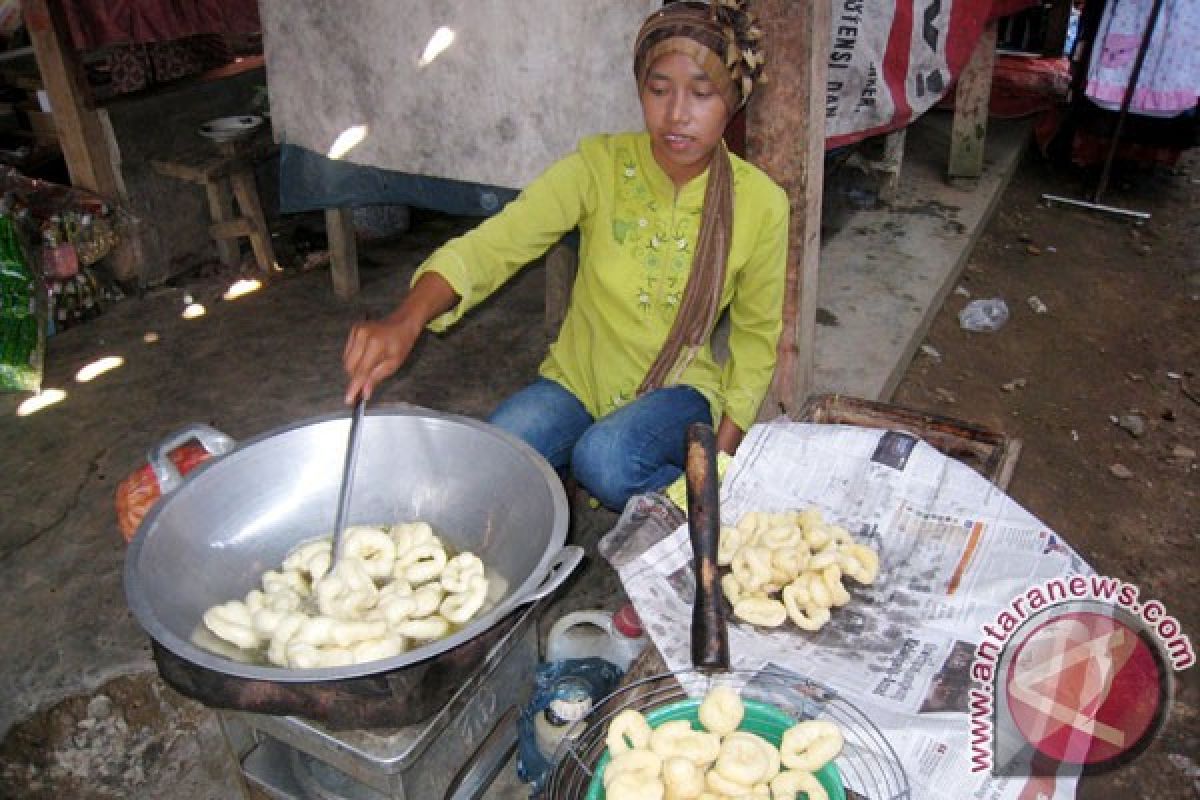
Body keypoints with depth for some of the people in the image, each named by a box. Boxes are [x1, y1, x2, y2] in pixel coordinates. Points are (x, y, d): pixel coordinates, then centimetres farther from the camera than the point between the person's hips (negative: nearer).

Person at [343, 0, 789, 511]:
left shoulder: (761, 203, -10)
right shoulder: (600, 163, -13)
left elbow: (756, 336, 1)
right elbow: (492, 245, -22)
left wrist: (720, 460, -8)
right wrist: (406, 319, -42)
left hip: (679, 390, -1)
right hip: (577, 379, 1)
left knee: (604, 459, -34)